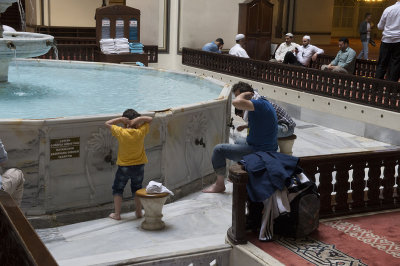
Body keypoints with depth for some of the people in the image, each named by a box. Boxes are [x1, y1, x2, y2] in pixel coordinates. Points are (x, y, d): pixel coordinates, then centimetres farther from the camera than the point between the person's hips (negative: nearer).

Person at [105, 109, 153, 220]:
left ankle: (117, 214, 15)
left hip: (124, 167, -2)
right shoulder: (141, 132, -13)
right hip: (139, 165, 2)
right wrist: (139, 118, -13)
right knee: (137, 189, 21)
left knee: (118, 189, 15)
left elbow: (107, 123, -3)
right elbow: (150, 119, 2)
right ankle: (139, 212, 26)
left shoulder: (121, 133, -17)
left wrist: (121, 119, -11)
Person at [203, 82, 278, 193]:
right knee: (238, 142, 36)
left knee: (219, 149, -5)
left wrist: (244, 94, -20)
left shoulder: (259, 104, -23)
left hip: (258, 152, -10)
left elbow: (236, 102, -38)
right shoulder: (264, 102, 9)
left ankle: (219, 184, 7)